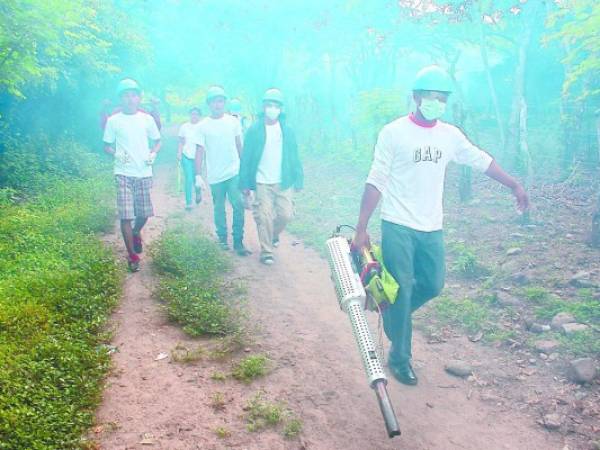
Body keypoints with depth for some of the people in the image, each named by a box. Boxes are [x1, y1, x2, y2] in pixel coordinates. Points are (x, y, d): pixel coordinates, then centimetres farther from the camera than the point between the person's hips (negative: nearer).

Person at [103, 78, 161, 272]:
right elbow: (107, 146, 8)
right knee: (125, 216, -6)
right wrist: (116, 154, -13)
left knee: (144, 213, 6)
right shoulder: (113, 120, 1)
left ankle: (136, 233, 40)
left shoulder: (147, 119, 5)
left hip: (144, 173, 2)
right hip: (123, 174, -2)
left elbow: (158, 141, 14)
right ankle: (132, 255, 7)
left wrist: (153, 153, -6)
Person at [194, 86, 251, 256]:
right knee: (219, 209, 10)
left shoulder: (233, 121, 3)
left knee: (238, 206, -9)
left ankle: (238, 241, -1)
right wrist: (198, 175, -10)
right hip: (215, 176, 0)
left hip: (234, 172, 1)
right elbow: (199, 151, -4)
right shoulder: (203, 126, -3)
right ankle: (222, 238, 27)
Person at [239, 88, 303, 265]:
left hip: (283, 182, 2)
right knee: (264, 217, -3)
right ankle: (266, 251, 10)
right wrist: (245, 184, -5)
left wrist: (298, 179, 1)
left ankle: (274, 235, 34)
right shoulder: (254, 130, -3)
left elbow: (294, 157, 6)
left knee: (285, 214, 3)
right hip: (261, 183, -2)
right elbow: (246, 158, -3)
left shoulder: (287, 131, 3)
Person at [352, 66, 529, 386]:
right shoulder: (394, 132, -8)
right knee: (402, 291, 0)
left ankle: (392, 314, 38)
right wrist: (361, 229, -12)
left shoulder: (450, 135, 6)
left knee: (432, 286, 11)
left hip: (432, 229, 5)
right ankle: (400, 359, 16)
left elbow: (482, 161, 18)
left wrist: (514, 185, 17)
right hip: (397, 227, -5)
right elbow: (375, 182, -10)